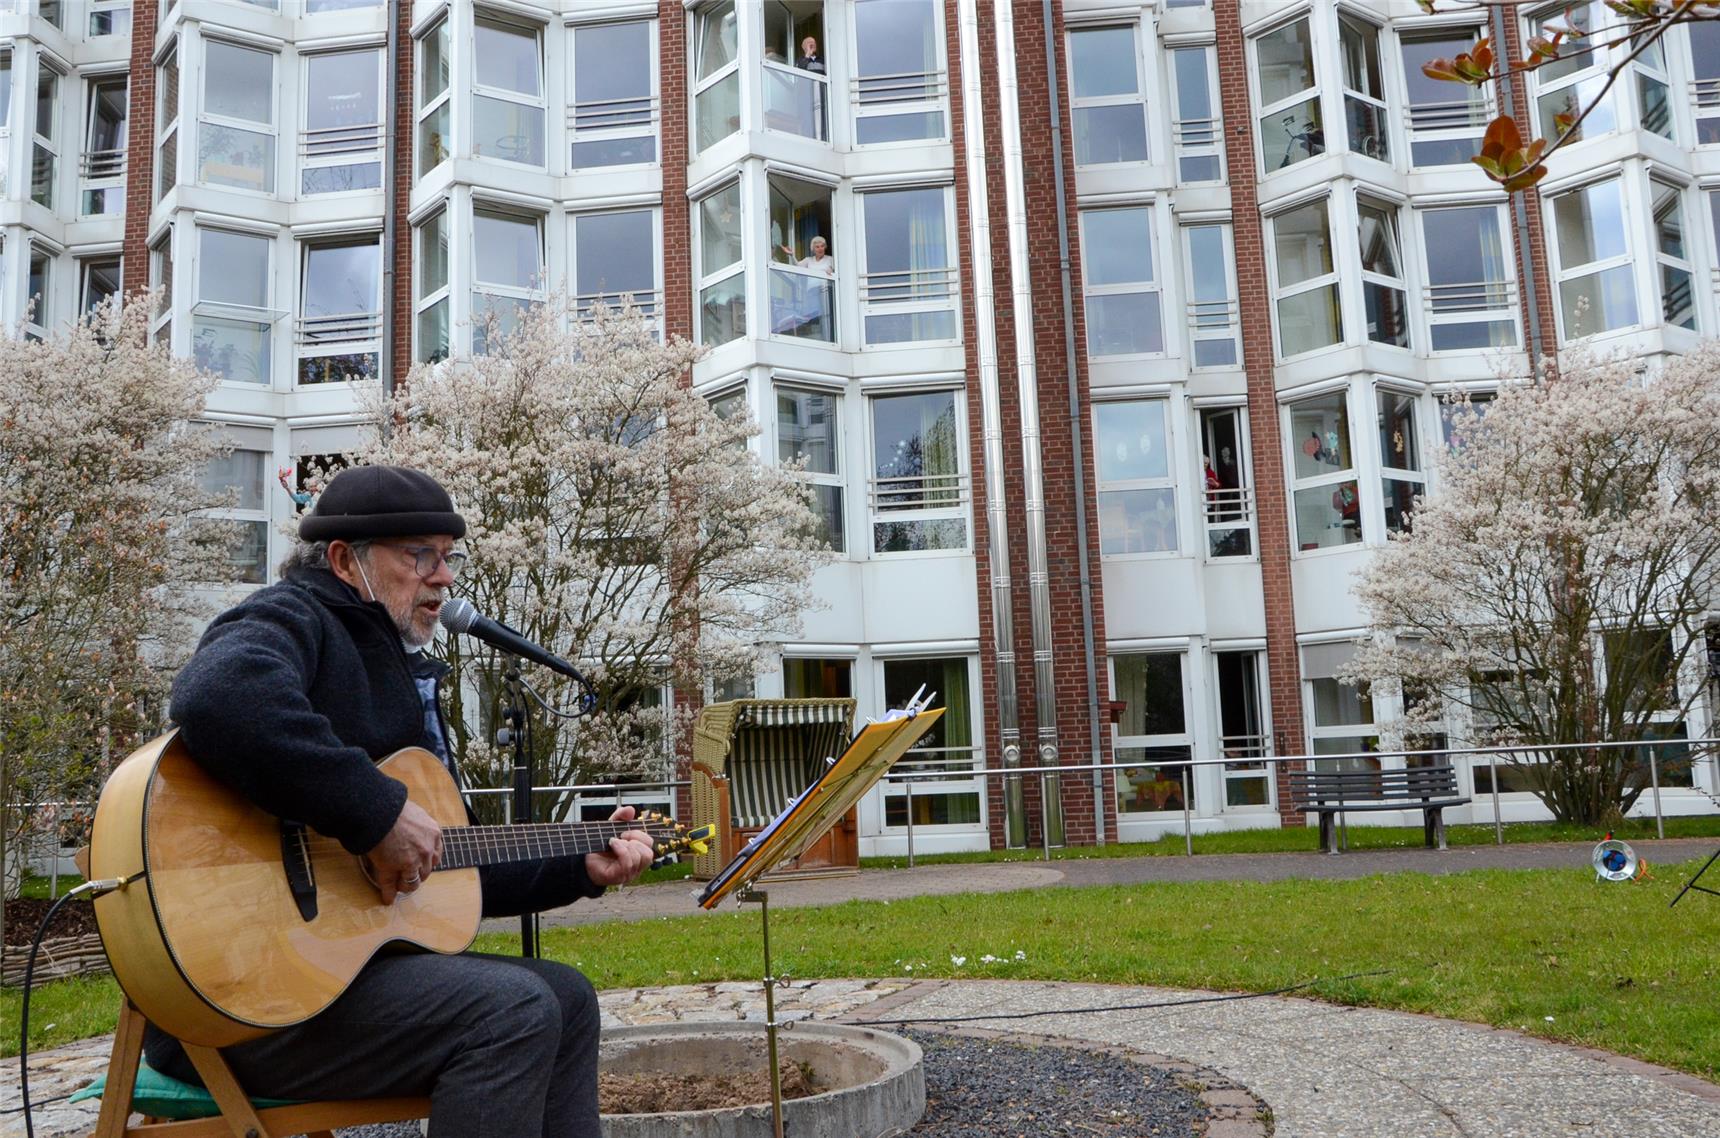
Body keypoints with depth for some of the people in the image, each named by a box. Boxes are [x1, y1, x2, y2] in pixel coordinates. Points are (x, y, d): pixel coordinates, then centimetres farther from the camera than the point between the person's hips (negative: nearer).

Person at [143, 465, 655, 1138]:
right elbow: (219, 698, -38)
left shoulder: (401, 673, 19)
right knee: (513, 1010, -22)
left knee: (566, 998, 9)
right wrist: (378, 814, -31)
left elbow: (453, 866, 22)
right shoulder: (291, 619, -10)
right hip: (236, 994, -10)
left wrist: (580, 868, 15)